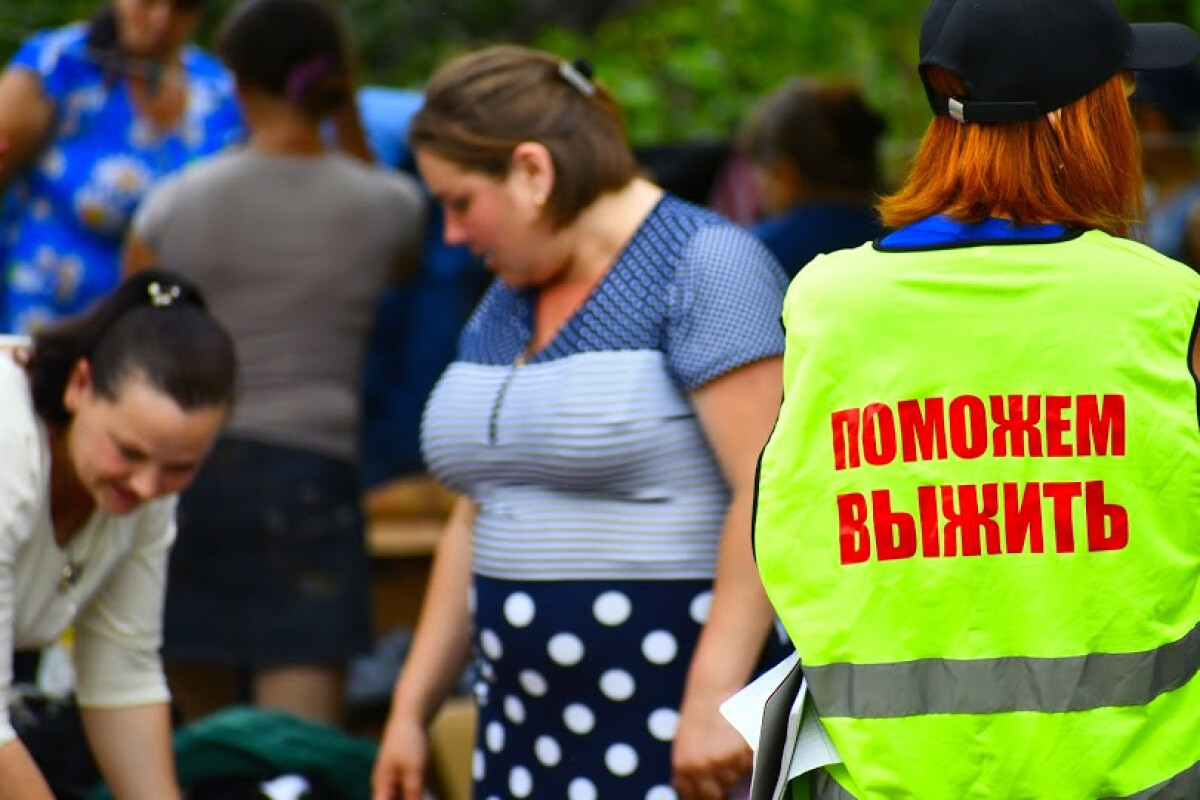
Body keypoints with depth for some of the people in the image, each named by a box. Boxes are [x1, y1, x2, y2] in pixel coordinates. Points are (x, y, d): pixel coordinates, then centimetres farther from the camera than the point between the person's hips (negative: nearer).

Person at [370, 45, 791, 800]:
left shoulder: (705, 267, -10)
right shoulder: (505, 305, 17)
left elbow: (770, 495, -18)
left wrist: (712, 701, -24)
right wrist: (412, 707, 17)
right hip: (529, 731, 8)